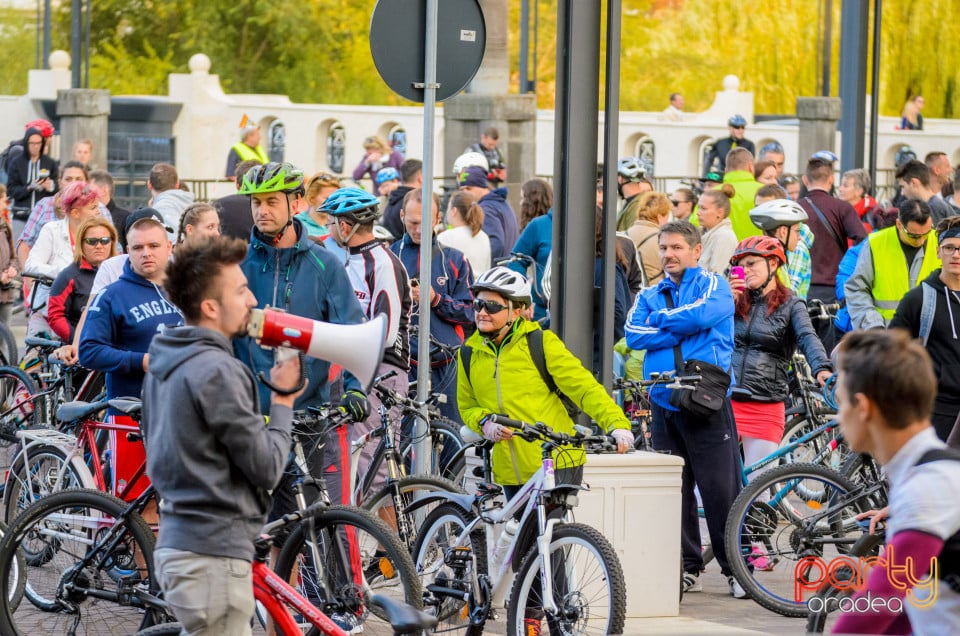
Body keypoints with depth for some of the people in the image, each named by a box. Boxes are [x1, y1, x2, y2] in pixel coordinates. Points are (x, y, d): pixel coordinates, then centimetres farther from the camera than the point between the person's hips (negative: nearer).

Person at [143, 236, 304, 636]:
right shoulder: (216, 370, -17)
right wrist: (283, 400, -2)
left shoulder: (164, 364, 12)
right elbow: (267, 467, -15)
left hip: (178, 541, 10)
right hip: (214, 552, -10)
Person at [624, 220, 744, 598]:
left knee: (721, 488, -8)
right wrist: (681, 329, -8)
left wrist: (660, 320, -1)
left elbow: (702, 315, -16)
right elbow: (634, 336, -1)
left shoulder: (713, 285, 5)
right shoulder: (650, 296, 17)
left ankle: (735, 569, -2)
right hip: (665, 403, 5)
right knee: (675, 489, 6)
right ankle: (688, 569, 14)